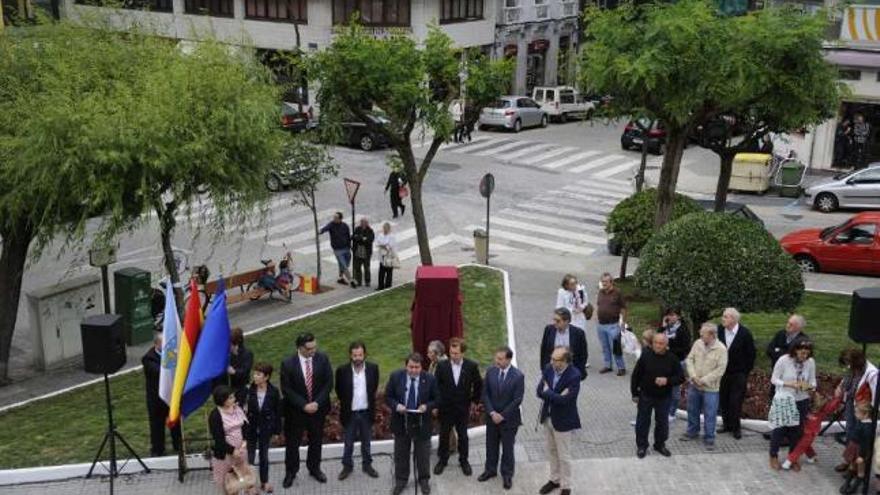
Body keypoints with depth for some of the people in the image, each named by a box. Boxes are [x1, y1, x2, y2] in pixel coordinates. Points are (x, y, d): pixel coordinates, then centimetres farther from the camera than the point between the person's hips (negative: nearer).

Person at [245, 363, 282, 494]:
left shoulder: (274, 391, -13)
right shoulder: (249, 390, -15)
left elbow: (278, 412, -5)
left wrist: (277, 431, -1)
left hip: (266, 428, 1)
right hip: (251, 427, 0)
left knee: (264, 455, 16)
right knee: (249, 456, 5)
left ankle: (264, 482, 32)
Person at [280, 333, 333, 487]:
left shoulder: (322, 359, -10)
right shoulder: (288, 364, -16)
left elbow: (328, 383, -7)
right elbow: (286, 389, -13)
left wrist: (317, 402, -15)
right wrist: (304, 405, -19)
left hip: (318, 408, 2)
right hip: (296, 411, -2)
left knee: (316, 441, 18)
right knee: (292, 443, 10)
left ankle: (314, 469, 38)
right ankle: (290, 472, 29)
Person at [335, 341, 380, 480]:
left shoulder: (373, 368, -9)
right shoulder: (342, 370, -14)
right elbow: (339, 391, 2)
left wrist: (369, 402, 10)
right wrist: (346, 404, 8)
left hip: (366, 412, 1)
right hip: (349, 413, -1)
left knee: (366, 441, 16)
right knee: (348, 442, 13)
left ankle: (367, 465, 32)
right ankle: (347, 466, 29)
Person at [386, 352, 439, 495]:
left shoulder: (430, 379, -11)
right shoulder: (395, 377, -8)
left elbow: (436, 400, -2)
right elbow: (388, 397, -1)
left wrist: (426, 406, -21)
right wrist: (396, 405, -21)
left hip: (421, 423, -1)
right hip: (401, 422, 1)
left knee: (423, 454, 13)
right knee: (401, 454, 14)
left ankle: (424, 480, 32)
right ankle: (400, 480, 32)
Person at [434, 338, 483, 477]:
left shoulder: (472, 366, -11)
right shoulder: (442, 366, -12)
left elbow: (478, 385, 3)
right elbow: (435, 385, -2)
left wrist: (475, 400, 4)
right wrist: (436, 404, -3)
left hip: (463, 408, 0)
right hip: (445, 408, 0)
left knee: (463, 436, 12)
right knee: (444, 435, 13)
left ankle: (463, 460, 29)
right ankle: (442, 460, 30)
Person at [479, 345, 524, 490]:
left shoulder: (518, 376, -18)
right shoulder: (490, 372, -6)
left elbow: (517, 400, -16)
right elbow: (485, 394, -2)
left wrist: (502, 415, -16)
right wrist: (492, 413, -12)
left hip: (509, 418, -4)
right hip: (492, 417, 4)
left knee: (507, 447, 10)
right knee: (491, 445, 17)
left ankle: (507, 475, 26)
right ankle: (490, 470, 36)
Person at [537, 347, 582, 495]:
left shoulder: (574, 376, -24)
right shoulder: (549, 368, -6)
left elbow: (564, 400, -28)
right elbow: (539, 391, -8)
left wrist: (547, 392, -15)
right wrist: (555, 395, -23)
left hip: (563, 421, -6)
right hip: (547, 417, 6)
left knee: (564, 456, 8)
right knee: (552, 452, 21)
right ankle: (554, 479, 39)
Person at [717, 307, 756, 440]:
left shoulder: (745, 333, -14)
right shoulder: (719, 330, -7)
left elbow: (751, 354, -5)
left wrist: (746, 371, -3)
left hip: (738, 374, -3)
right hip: (722, 372, 4)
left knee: (736, 402, -2)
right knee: (723, 400, 9)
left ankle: (736, 427, 11)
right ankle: (726, 424, 23)